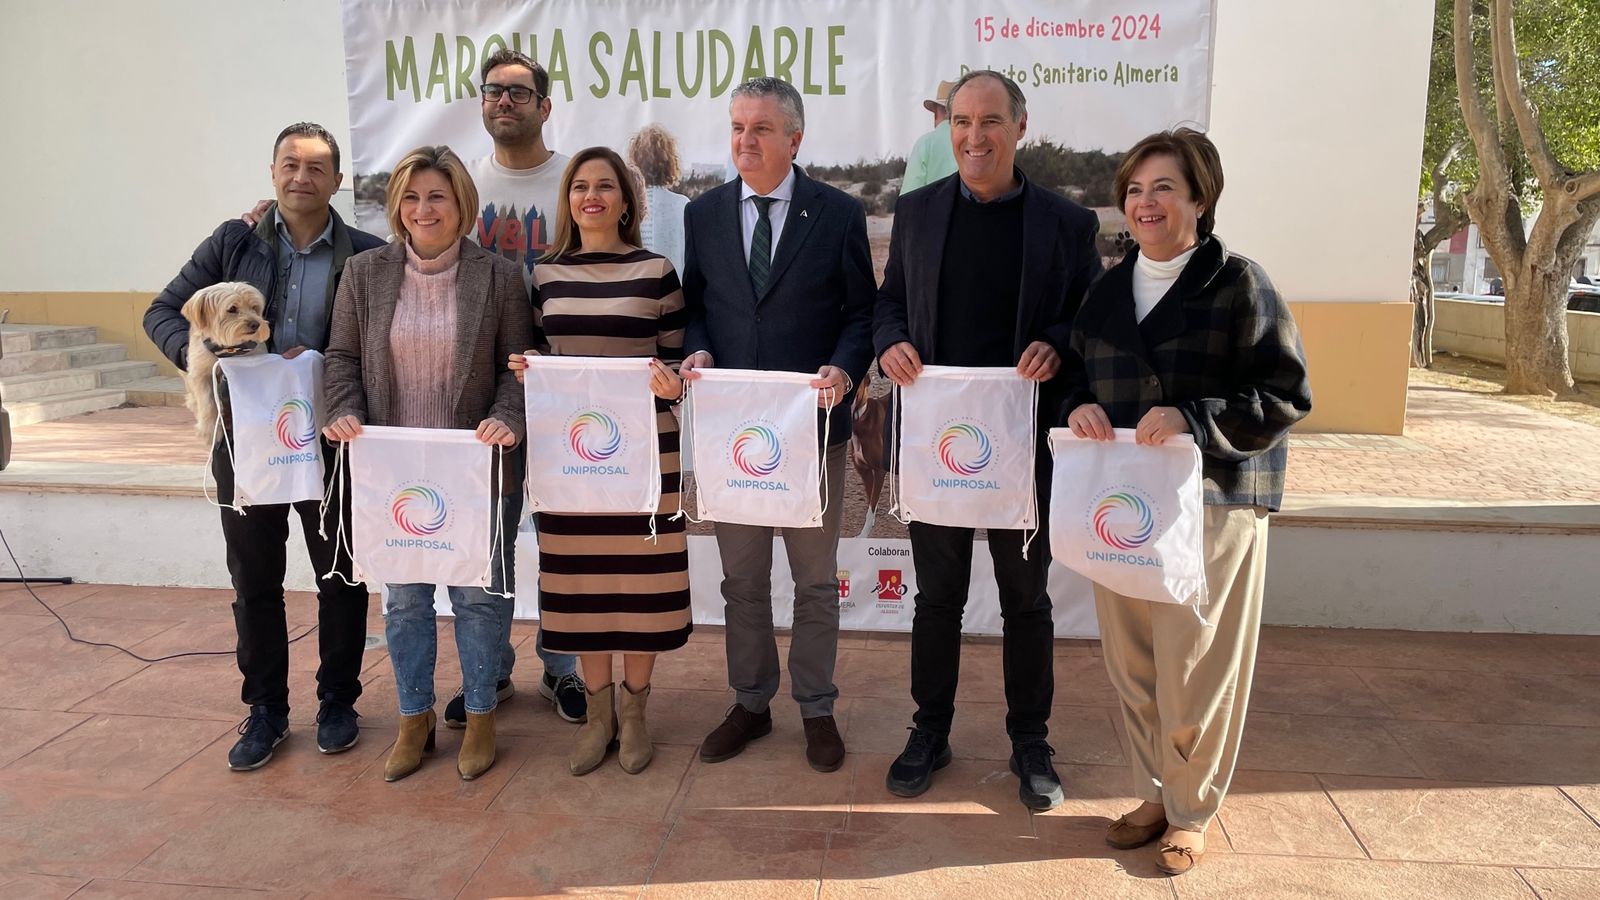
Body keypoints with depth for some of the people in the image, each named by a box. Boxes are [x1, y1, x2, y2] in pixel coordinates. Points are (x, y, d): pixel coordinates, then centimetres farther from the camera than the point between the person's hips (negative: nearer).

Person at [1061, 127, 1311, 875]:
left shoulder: (1238, 284, -5)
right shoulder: (1109, 288, 11)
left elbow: (1286, 396, -8)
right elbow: (1076, 371, 19)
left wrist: (1191, 418, -21)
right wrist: (1078, 406, -5)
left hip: (1211, 501, -5)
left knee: (1194, 668, 1)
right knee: (1129, 660, 10)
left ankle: (1190, 812, 22)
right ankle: (1153, 793, 30)